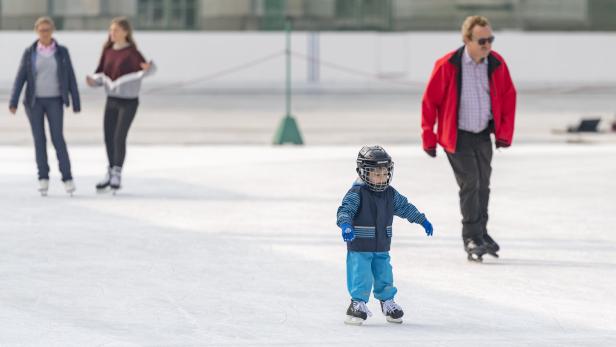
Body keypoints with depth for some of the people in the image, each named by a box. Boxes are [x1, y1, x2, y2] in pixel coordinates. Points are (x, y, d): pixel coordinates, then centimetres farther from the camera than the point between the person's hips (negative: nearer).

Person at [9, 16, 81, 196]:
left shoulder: (62, 52, 0)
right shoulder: (30, 52, 0)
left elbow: (70, 78, 2)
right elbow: (20, 78, -2)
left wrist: (76, 103, 0)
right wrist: (13, 102, -11)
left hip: (54, 101, 0)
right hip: (34, 101, 1)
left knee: (58, 139, -10)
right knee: (39, 139, 0)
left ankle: (67, 178, -2)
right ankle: (43, 179, 9)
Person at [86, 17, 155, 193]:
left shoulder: (132, 52, -13)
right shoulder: (108, 51, 5)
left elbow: (145, 68, -23)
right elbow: (101, 73, 10)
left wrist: (147, 69, -46)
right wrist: (93, 80, -11)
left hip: (128, 101, -6)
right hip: (111, 100, 6)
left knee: (119, 137, -9)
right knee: (108, 137, 9)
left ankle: (117, 175, 3)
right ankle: (110, 174, 23)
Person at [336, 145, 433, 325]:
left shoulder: (391, 194, 6)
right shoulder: (357, 193, -14)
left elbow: (405, 207, 19)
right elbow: (345, 210, -23)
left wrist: (423, 220, 23)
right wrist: (346, 226, -41)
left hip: (382, 248, 6)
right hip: (359, 248, -6)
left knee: (384, 276, 13)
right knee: (361, 277, -9)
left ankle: (388, 303, 29)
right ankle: (358, 304, 3)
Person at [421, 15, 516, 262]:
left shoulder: (496, 64, -6)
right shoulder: (447, 65, -19)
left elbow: (508, 96, 8)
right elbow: (430, 100, -10)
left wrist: (505, 131, 6)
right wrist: (428, 137, -5)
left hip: (484, 135, 5)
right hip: (457, 136, -5)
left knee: (483, 185, 14)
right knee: (470, 183, -12)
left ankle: (481, 233, 30)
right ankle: (472, 239, -6)